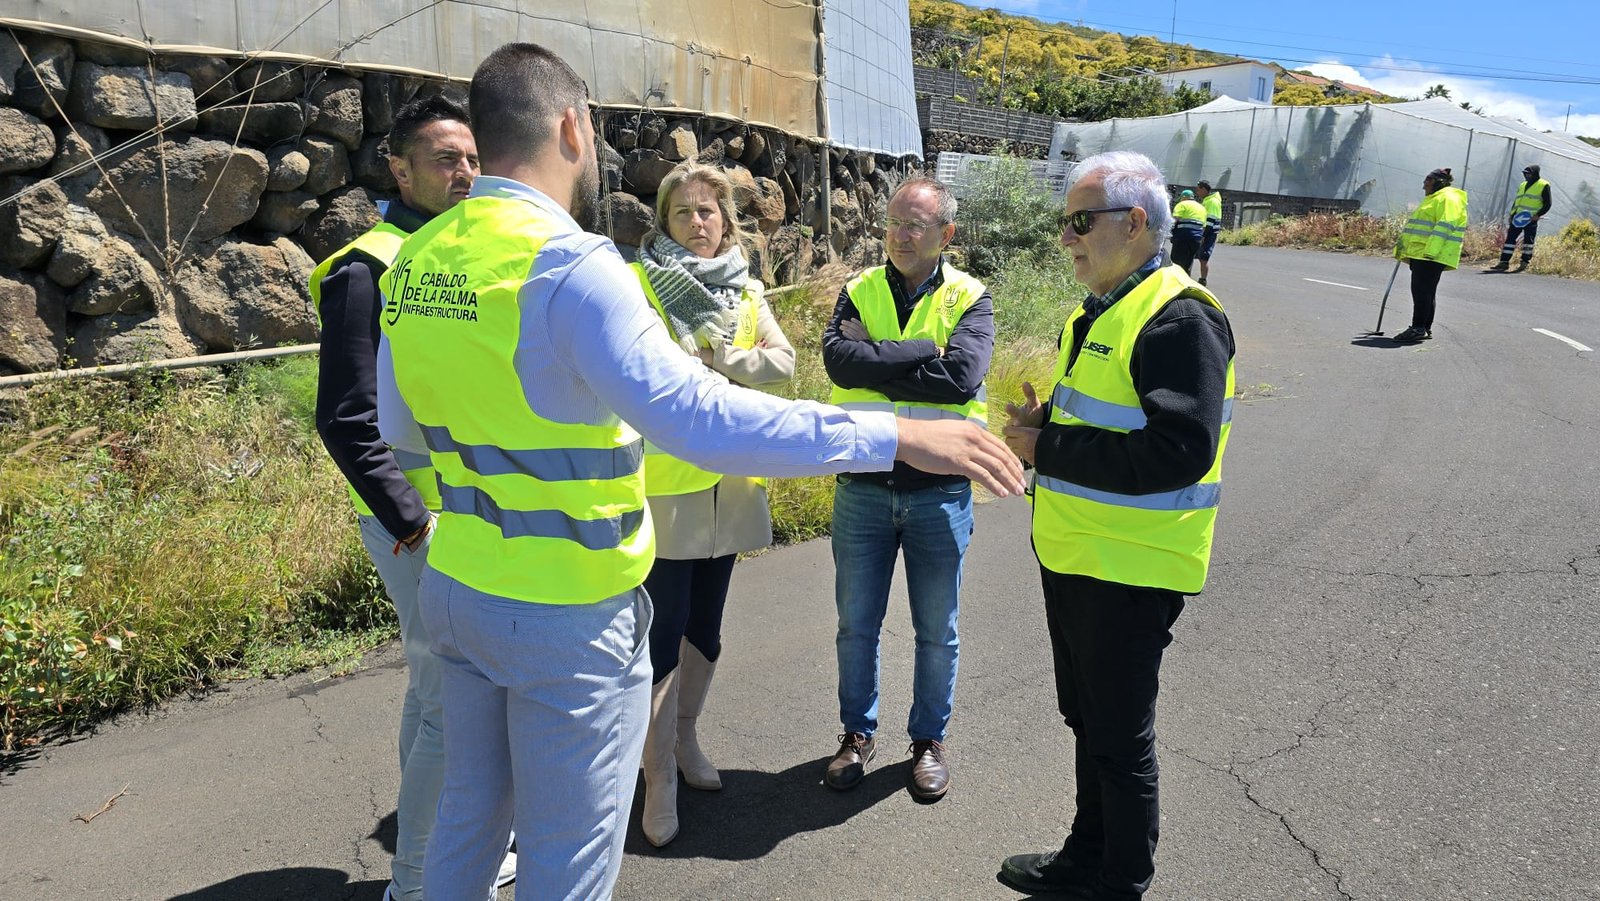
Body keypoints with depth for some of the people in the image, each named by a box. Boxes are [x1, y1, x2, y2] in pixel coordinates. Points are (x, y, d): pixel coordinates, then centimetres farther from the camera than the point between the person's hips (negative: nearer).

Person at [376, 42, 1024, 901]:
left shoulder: (415, 260, 2)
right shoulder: (569, 263, -22)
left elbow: (398, 427, 14)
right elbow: (696, 415, -32)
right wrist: (894, 437, -28)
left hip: (456, 587, 8)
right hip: (567, 614, -7)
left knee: (469, 814, 24)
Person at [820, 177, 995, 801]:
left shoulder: (969, 298, -3)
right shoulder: (860, 291, 3)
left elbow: (963, 377, -21)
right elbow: (838, 359, -16)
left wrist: (875, 357, -15)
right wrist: (924, 354, -18)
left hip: (940, 489, -1)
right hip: (863, 486, 2)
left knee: (937, 631, 12)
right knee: (856, 624, 13)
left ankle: (928, 739, 33)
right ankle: (857, 734, 33)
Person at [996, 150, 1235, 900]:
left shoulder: (1180, 318, -19)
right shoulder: (1098, 313, 12)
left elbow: (1179, 451, -28)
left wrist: (1047, 448, -23)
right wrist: (1044, 421, 0)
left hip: (1130, 570, -9)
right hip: (1071, 555, 9)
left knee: (1120, 736, 6)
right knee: (1087, 719, 22)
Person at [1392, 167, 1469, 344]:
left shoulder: (1448, 199, -8)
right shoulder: (1434, 199, 27)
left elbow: (1444, 226, -20)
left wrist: (1430, 251, -27)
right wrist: (1403, 243, 31)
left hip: (1432, 256, -10)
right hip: (1420, 254, 10)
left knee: (1422, 291, -14)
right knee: (1424, 291, 10)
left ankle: (1418, 328, -15)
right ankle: (1425, 329, 13)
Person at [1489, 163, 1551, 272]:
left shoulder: (1543, 186, 0)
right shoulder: (1523, 185, 20)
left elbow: (1547, 204, -4)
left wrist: (1538, 215, -16)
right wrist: (1511, 215, 14)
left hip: (1531, 218, -6)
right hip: (1517, 218, 6)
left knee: (1528, 241, 1)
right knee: (1510, 238, -1)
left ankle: (1524, 263, 8)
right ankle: (1504, 262, -1)